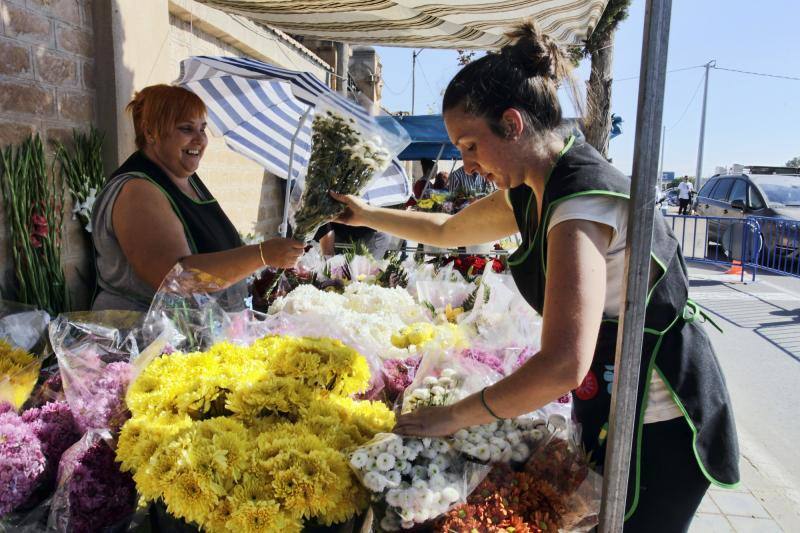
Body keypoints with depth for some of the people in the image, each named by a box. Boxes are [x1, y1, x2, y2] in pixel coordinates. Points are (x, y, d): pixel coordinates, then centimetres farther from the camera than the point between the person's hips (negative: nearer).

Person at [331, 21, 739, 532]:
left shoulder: (583, 195, -28)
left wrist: (452, 417, -25)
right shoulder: (528, 195, 1)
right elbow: (445, 230, 20)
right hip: (610, 404, 8)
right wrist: (368, 214, 24)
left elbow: (563, 364, -35)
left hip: (657, 420, -8)